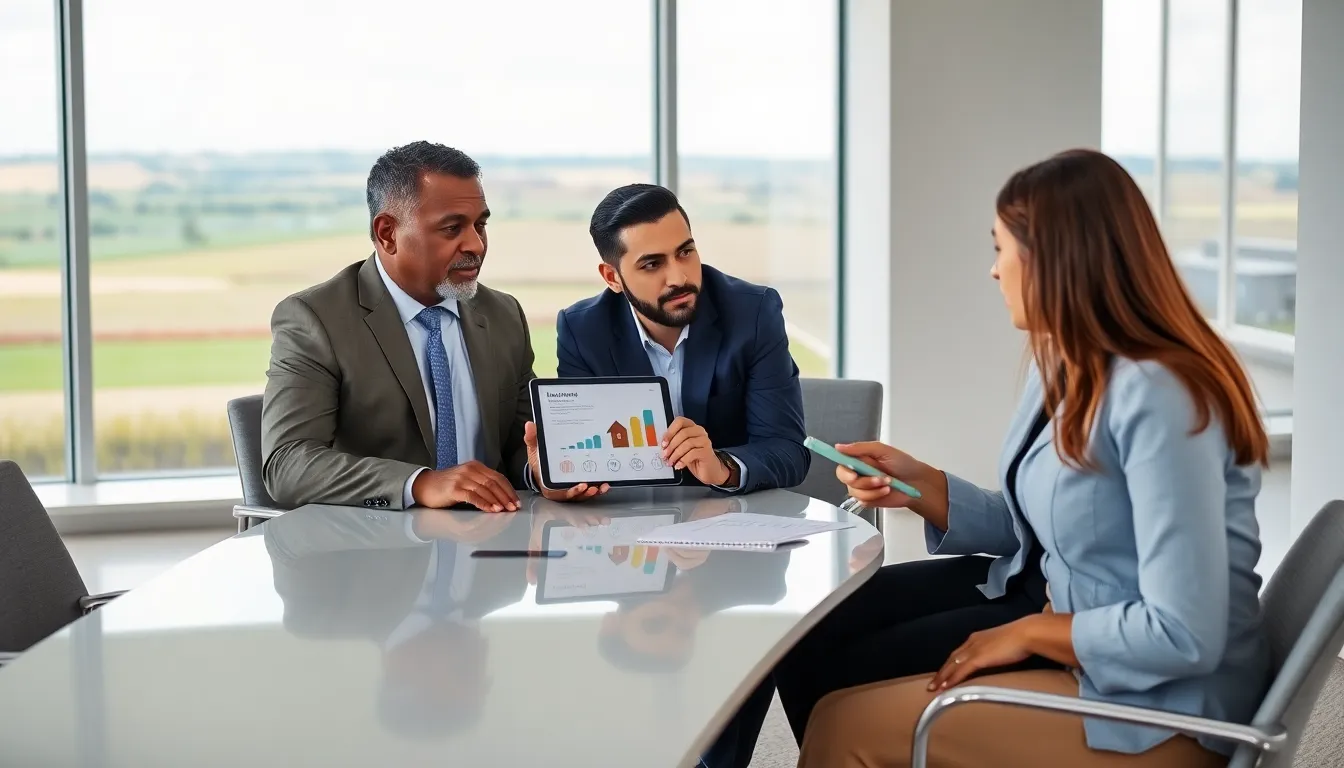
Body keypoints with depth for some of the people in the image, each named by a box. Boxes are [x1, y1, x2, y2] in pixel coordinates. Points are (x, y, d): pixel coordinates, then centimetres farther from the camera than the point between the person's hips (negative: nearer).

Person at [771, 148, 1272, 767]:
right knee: (814, 636, 9)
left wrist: (1030, 633, -18)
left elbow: (1186, 637, -29)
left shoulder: (1155, 398, -27)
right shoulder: (1062, 363, 3)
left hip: (1154, 699, -9)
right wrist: (922, 487, 0)